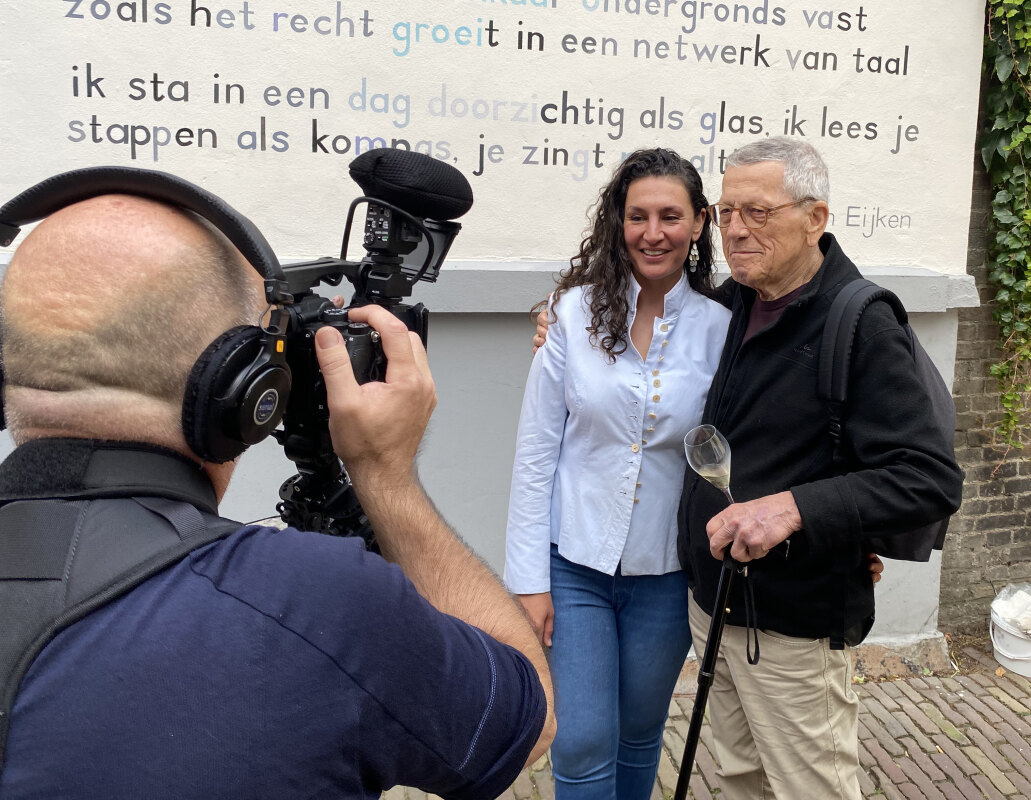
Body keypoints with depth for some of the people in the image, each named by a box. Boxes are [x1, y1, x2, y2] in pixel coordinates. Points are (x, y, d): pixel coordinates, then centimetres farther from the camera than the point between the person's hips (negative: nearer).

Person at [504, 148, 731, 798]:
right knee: (583, 741, 0)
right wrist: (529, 579, -7)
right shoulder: (577, 312, -7)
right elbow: (536, 451, -5)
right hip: (575, 565, -1)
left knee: (640, 734, 18)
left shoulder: (719, 329, -4)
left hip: (665, 572, 2)